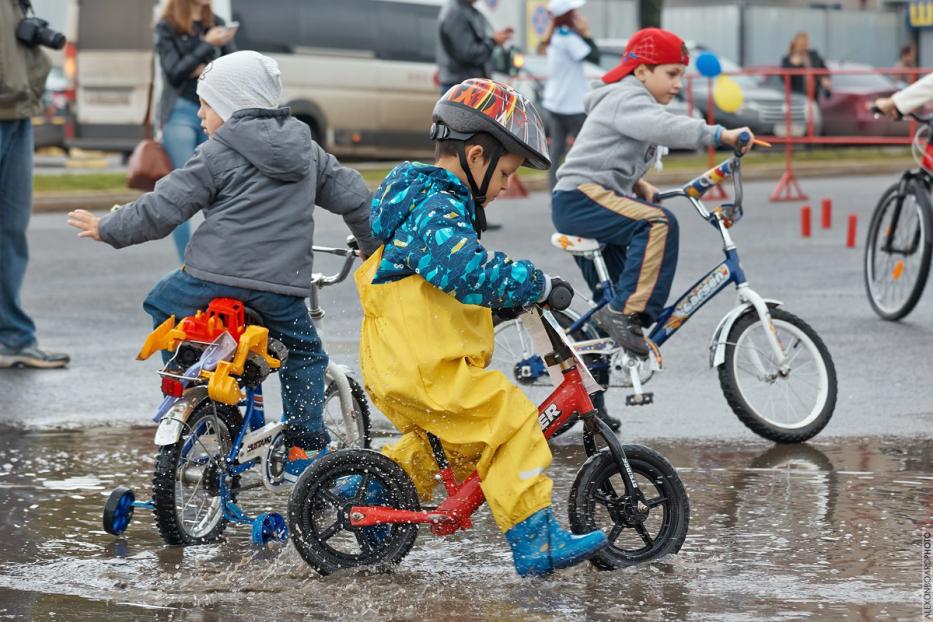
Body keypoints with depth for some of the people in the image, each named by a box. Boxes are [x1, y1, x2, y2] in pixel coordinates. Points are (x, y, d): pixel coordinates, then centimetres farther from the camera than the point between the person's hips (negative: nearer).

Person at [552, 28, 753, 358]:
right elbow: (665, 127, -32)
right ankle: (628, 312, -30)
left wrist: (639, 186, 13)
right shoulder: (627, 99, -11)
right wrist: (719, 135, -41)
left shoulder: (634, 102, 24)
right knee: (658, 223, -28)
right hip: (581, 197, -11)